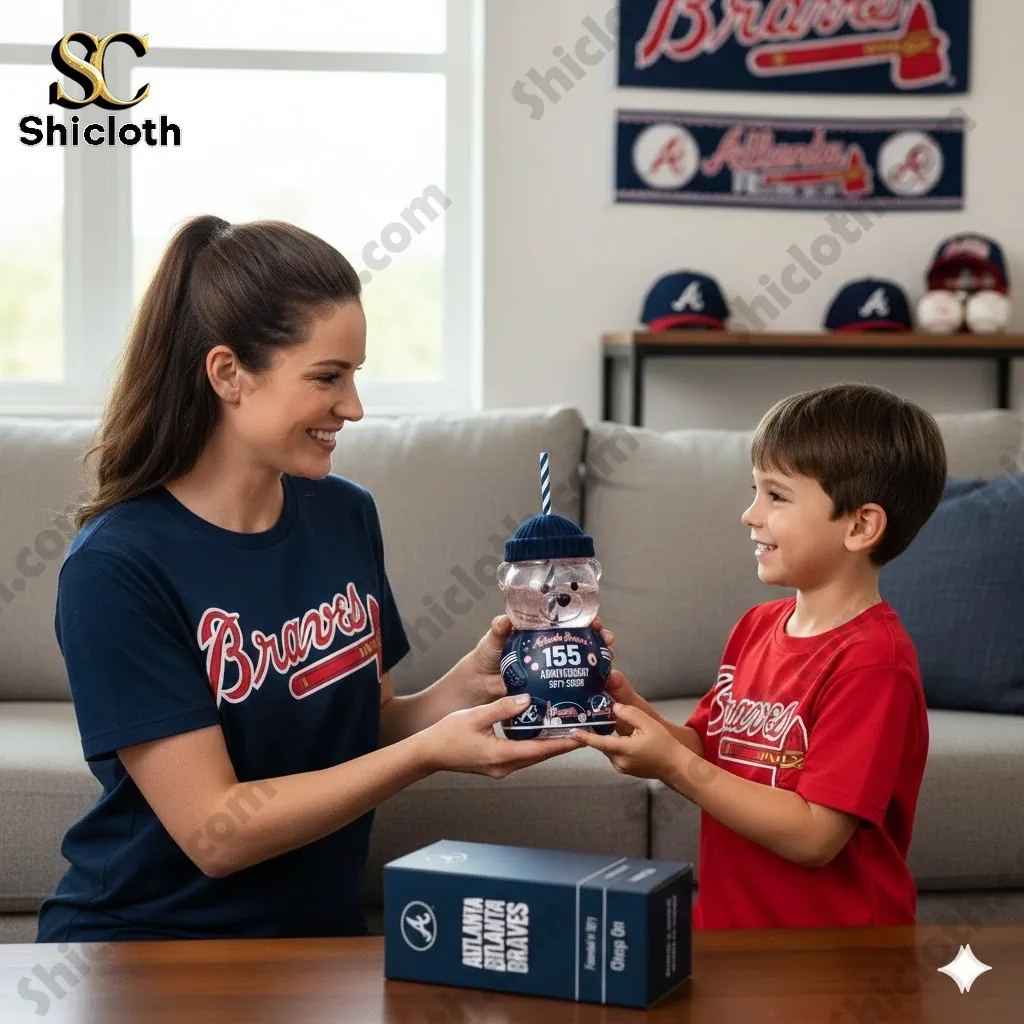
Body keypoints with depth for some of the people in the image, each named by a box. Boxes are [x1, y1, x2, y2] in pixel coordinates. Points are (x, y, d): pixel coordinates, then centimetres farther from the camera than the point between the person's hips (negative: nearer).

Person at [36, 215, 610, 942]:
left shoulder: (346, 514, 1)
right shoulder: (117, 568, -16)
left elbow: (362, 734, 8)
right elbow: (215, 832, -18)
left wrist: (469, 684, -10)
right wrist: (429, 753, -23)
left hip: (320, 931, 5)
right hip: (146, 939, -4)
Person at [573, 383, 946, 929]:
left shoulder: (872, 662, -15)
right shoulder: (757, 625, 8)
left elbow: (814, 837, -18)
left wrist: (672, 764, -18)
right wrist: (633, 710, -5)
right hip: (726, 928, 7)